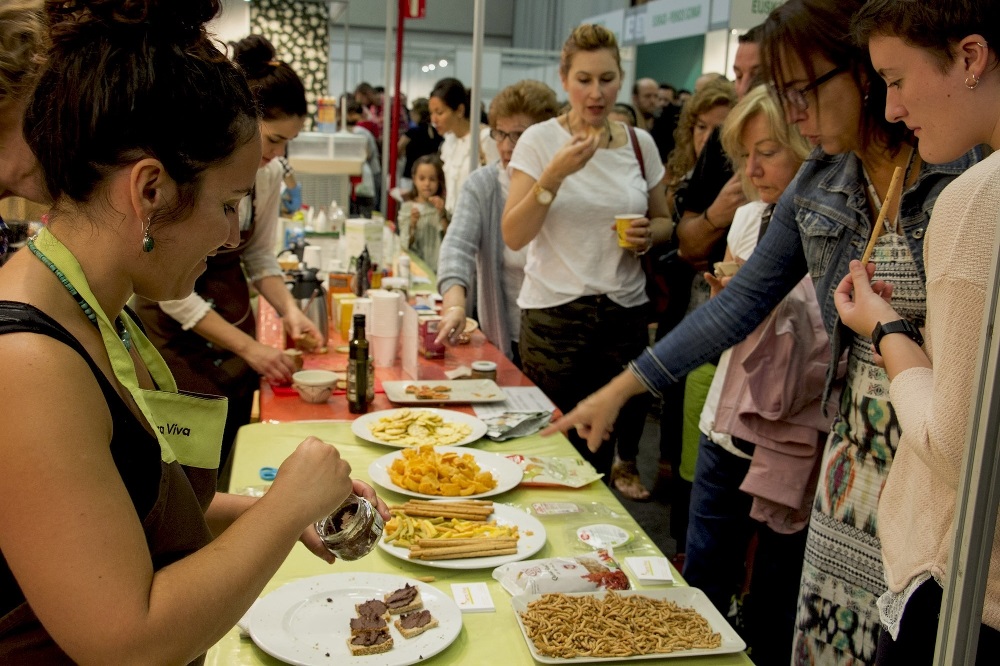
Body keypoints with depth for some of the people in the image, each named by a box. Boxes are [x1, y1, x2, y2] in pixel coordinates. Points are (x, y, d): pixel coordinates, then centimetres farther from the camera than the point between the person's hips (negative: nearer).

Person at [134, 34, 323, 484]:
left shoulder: (269, 174, -5)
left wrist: (289, 310, -12)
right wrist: (250, 348, -20)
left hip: (233, 315, 6)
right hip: (176, 329, -5)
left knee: (233, 454, 9)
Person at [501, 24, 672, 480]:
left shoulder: (640, 143, 6)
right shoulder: (539, 140, -3)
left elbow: (664, 221, 18)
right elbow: (513, 236, -10)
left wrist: (649, 234, -5)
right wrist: (555, 173, -22)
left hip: (625, 313, 3)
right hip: (554, 314, -3)